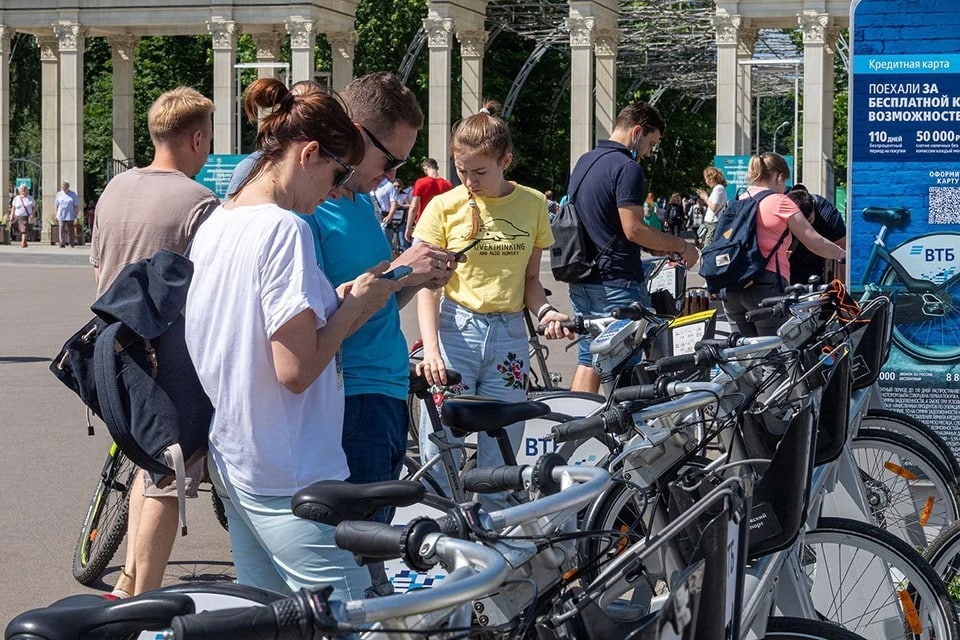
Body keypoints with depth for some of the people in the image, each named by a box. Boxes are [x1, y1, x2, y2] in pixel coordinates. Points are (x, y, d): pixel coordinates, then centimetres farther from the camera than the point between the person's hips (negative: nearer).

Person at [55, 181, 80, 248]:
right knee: (62, 229, -9)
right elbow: (57, 205, 13)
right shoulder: (59, 194, 8)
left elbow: (76, 205, 3)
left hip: (70, 216, -1)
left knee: (70, 229, 4)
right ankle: (62, 243, -10)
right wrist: (56, 215, 9)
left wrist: (76, 215, -2)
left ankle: (71, 243, 15)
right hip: (61, 216, 1)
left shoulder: (73, 194, 2)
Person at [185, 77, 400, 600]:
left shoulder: (213, 226, 11)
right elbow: (295, 370, -21)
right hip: (289, 479, -10)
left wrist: (337, 302, 10)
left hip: (229, 461, 10)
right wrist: (355, 305, -7)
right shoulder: (284, 229, -17)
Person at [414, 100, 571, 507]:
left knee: (499, 465, 3)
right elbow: (426, 286, -5)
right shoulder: (444, 207, -1)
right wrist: (431, 349, -19)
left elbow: (530, 278, 13)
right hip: (456, 331, -2)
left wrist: (544, 311, -9)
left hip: (509, 336, 2)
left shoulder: (532, 203, 6)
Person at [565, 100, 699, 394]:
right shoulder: (627, 168, -14)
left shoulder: (584, 162, 15)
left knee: (588, 361, 11)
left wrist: (653, 245, 18)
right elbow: (633, 229, -20)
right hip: (616, 282, -8)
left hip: (581, 281, 9)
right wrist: (681, 246, -7)